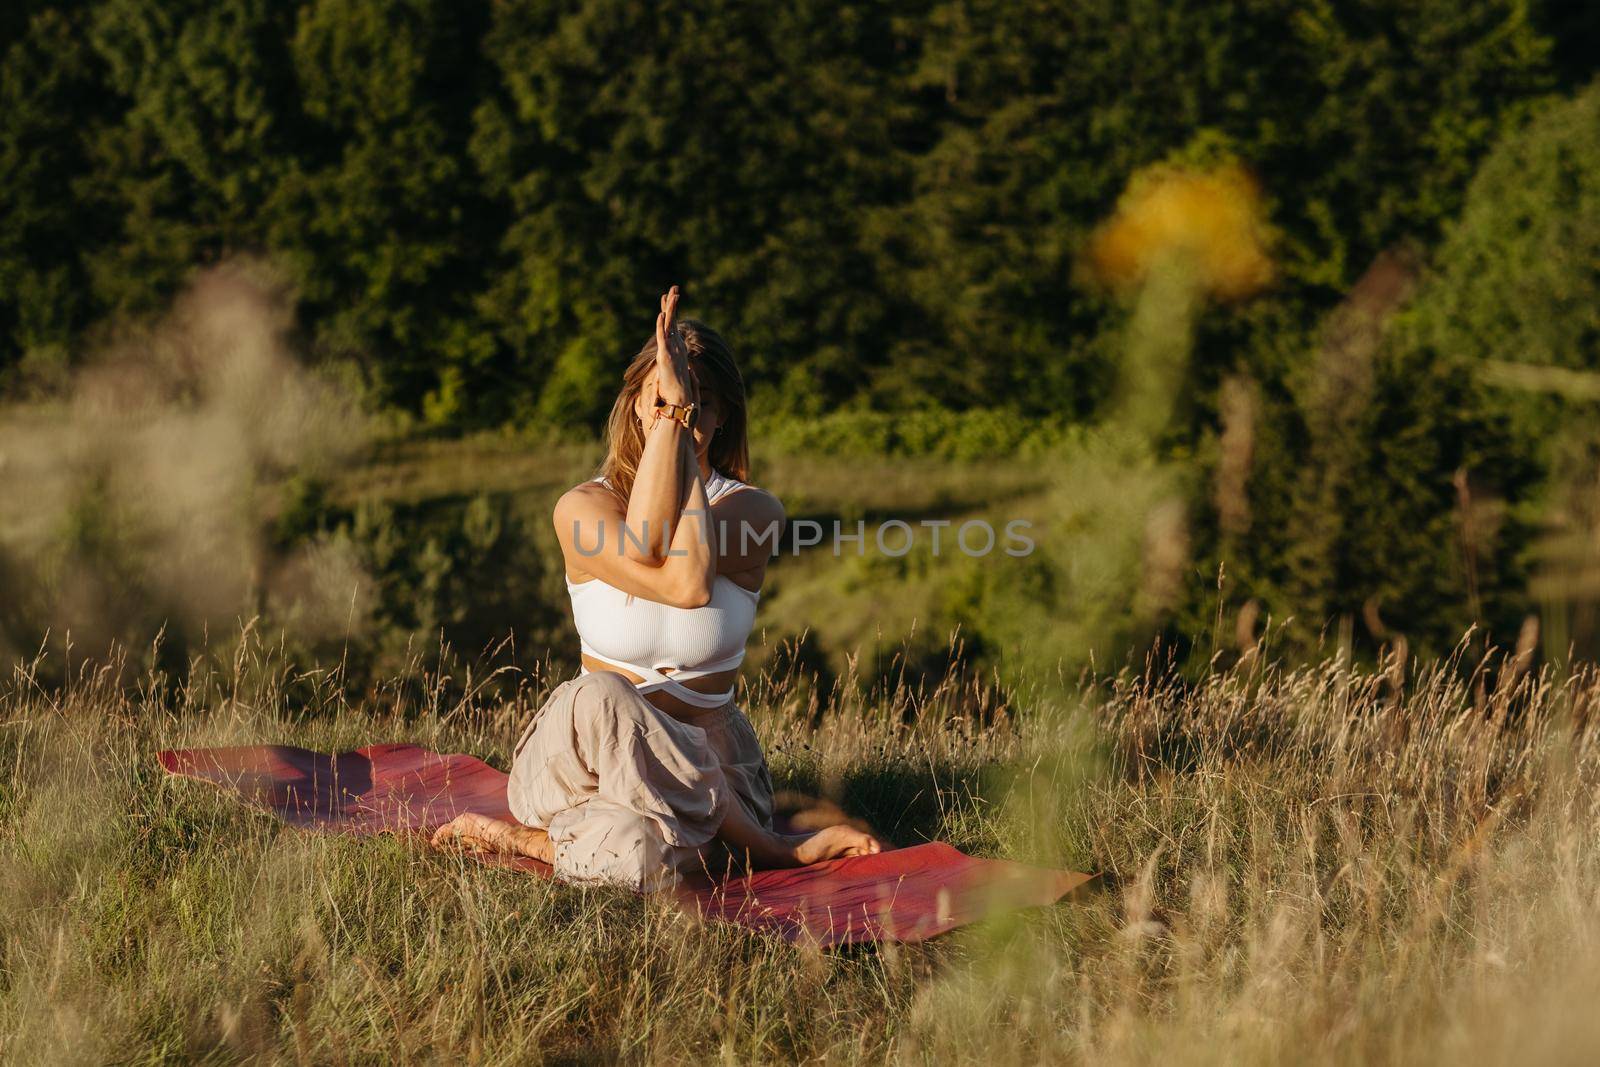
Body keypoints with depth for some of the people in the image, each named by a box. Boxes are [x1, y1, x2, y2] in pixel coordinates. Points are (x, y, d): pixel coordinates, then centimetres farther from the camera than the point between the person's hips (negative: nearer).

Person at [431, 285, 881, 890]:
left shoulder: (754, 512, -4)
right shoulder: (582, 509, -6)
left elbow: (693, 576, -27)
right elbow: (679, 588, -25)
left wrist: (682, 414, -25)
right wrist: (667, 414, -26)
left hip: (701, 763, 0)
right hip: (579, 763, 0)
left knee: (644, 857, -35)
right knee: (597, 697, -37)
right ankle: (764, 847, -21)